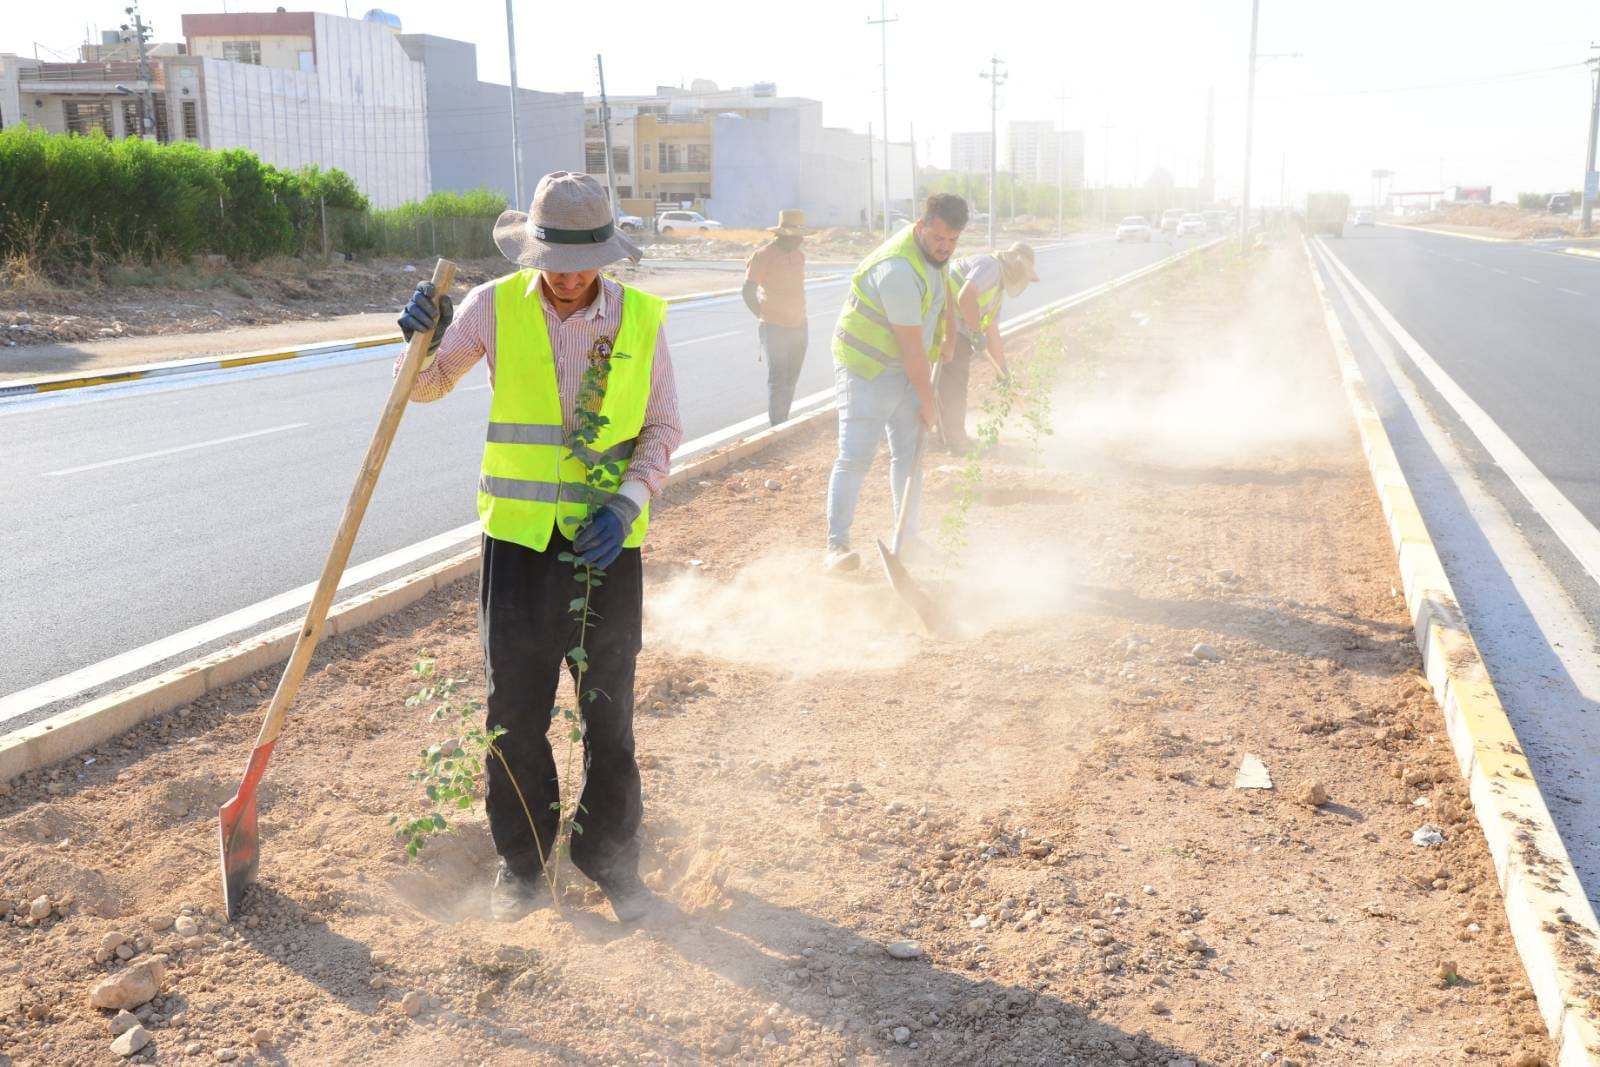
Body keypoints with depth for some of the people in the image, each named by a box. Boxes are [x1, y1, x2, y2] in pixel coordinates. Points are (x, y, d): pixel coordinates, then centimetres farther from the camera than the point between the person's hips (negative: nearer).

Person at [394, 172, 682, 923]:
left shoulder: (641, 317, -2)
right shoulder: (496, 306, -3)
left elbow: (662, 427, 3)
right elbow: (427, 385, 7)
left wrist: (628, 502, -12)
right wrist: (423, 340, -15)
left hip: (606, 542, 0)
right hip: (517, 537, 0)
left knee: (608, 710, 10)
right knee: (514, 708, 9)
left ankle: (611, 856, 27)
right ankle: (521, 857, 27)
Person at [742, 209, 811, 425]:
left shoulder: (799, 254, 8)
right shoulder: (764, 255, -13)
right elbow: (748, 292, -12)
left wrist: (799, 316, 13)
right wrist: (765, 317, -6)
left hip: (800, 327, 6)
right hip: (775, 329, -6)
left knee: (791, 380, 11)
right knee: (778, 380, -6)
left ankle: (784, 425, 20)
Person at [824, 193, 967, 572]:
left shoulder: (936, 250, 2)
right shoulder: (899, 271, -28)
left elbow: (945, 288, 28)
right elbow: (912, 348, -23)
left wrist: (949, 338, 29)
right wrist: (928, 401, -15)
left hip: (904, 369, 9)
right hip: (866, 368, -9)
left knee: (909, 453, 8)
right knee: (856, 455, -12)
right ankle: (837, 544, -9)